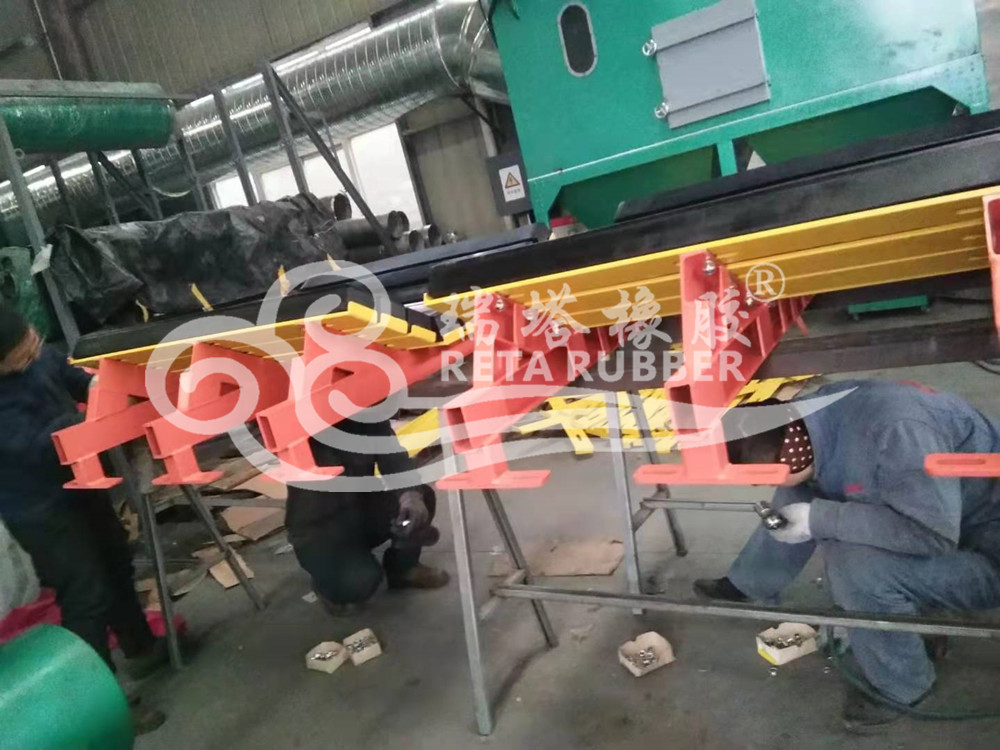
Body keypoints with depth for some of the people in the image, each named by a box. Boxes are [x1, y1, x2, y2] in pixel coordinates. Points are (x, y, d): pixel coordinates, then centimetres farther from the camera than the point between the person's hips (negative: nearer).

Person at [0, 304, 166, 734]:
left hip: (77, 482, 9)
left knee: (116, 563, 22)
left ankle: (141, 650, 45)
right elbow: (38, 445, -34)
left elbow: (66, 374, 10)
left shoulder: (35, 353, -9)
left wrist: (95, 384, -9)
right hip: (40, 510, -9)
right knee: (87, 598, -1)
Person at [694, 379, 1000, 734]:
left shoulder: (893, 429, -37)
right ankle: (747, 586, 17)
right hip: (929, 518, 7)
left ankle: (899, 685, -3)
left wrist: (821, 518, -32)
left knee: (856, 565, -30)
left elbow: (935, 535, -35)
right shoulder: (810, 417, -13)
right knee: (799, 497, -3)